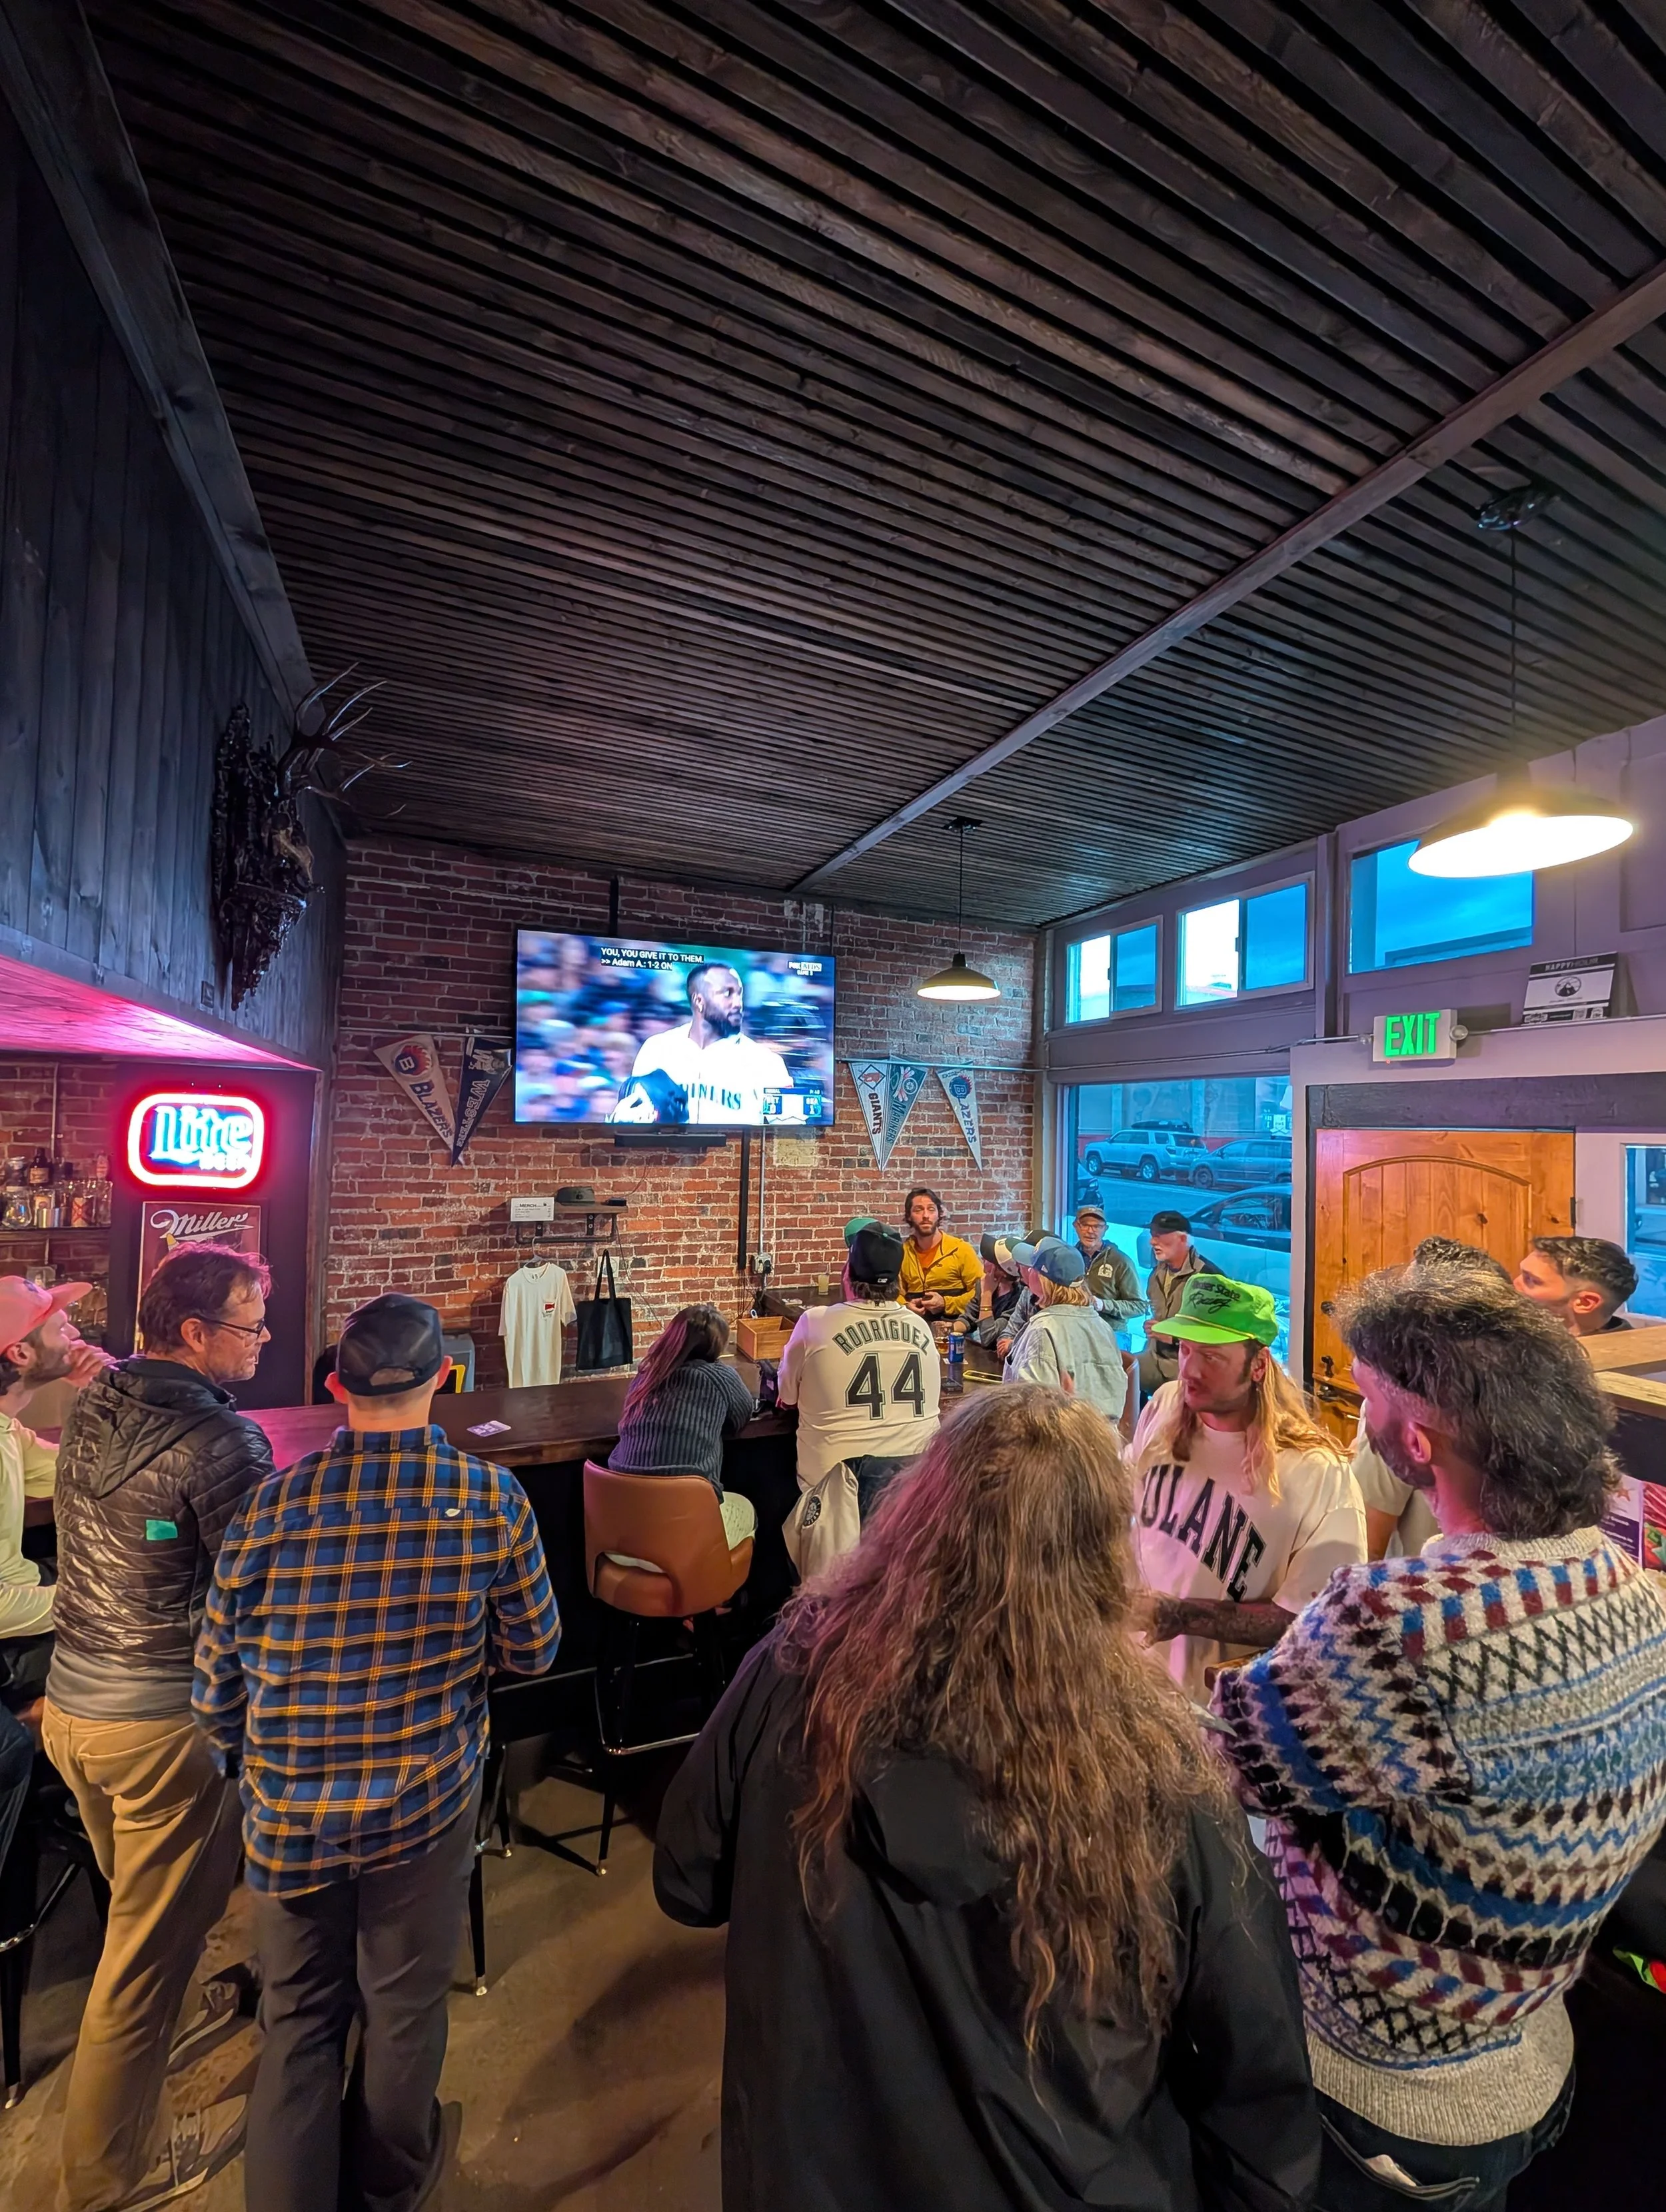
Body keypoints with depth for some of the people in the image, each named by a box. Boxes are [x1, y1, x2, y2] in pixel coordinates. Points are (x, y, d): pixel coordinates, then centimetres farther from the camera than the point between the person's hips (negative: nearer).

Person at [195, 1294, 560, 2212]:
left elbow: (218, 1683, -3)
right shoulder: (491, 1500, -19)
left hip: (288, 1813, 1)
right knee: (404, 2009, 24)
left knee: (299, 2017, 25)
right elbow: (531, 1652, -8)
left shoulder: (269, 1507, -14)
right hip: (425, 1802, 0)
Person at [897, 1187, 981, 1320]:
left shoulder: (960, 1249, -1)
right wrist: (906, 1307, -5)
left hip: (954, 1322, -3)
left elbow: (981, 1291, -2)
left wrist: (946, 1304, -11)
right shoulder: (902, 1252, 8)